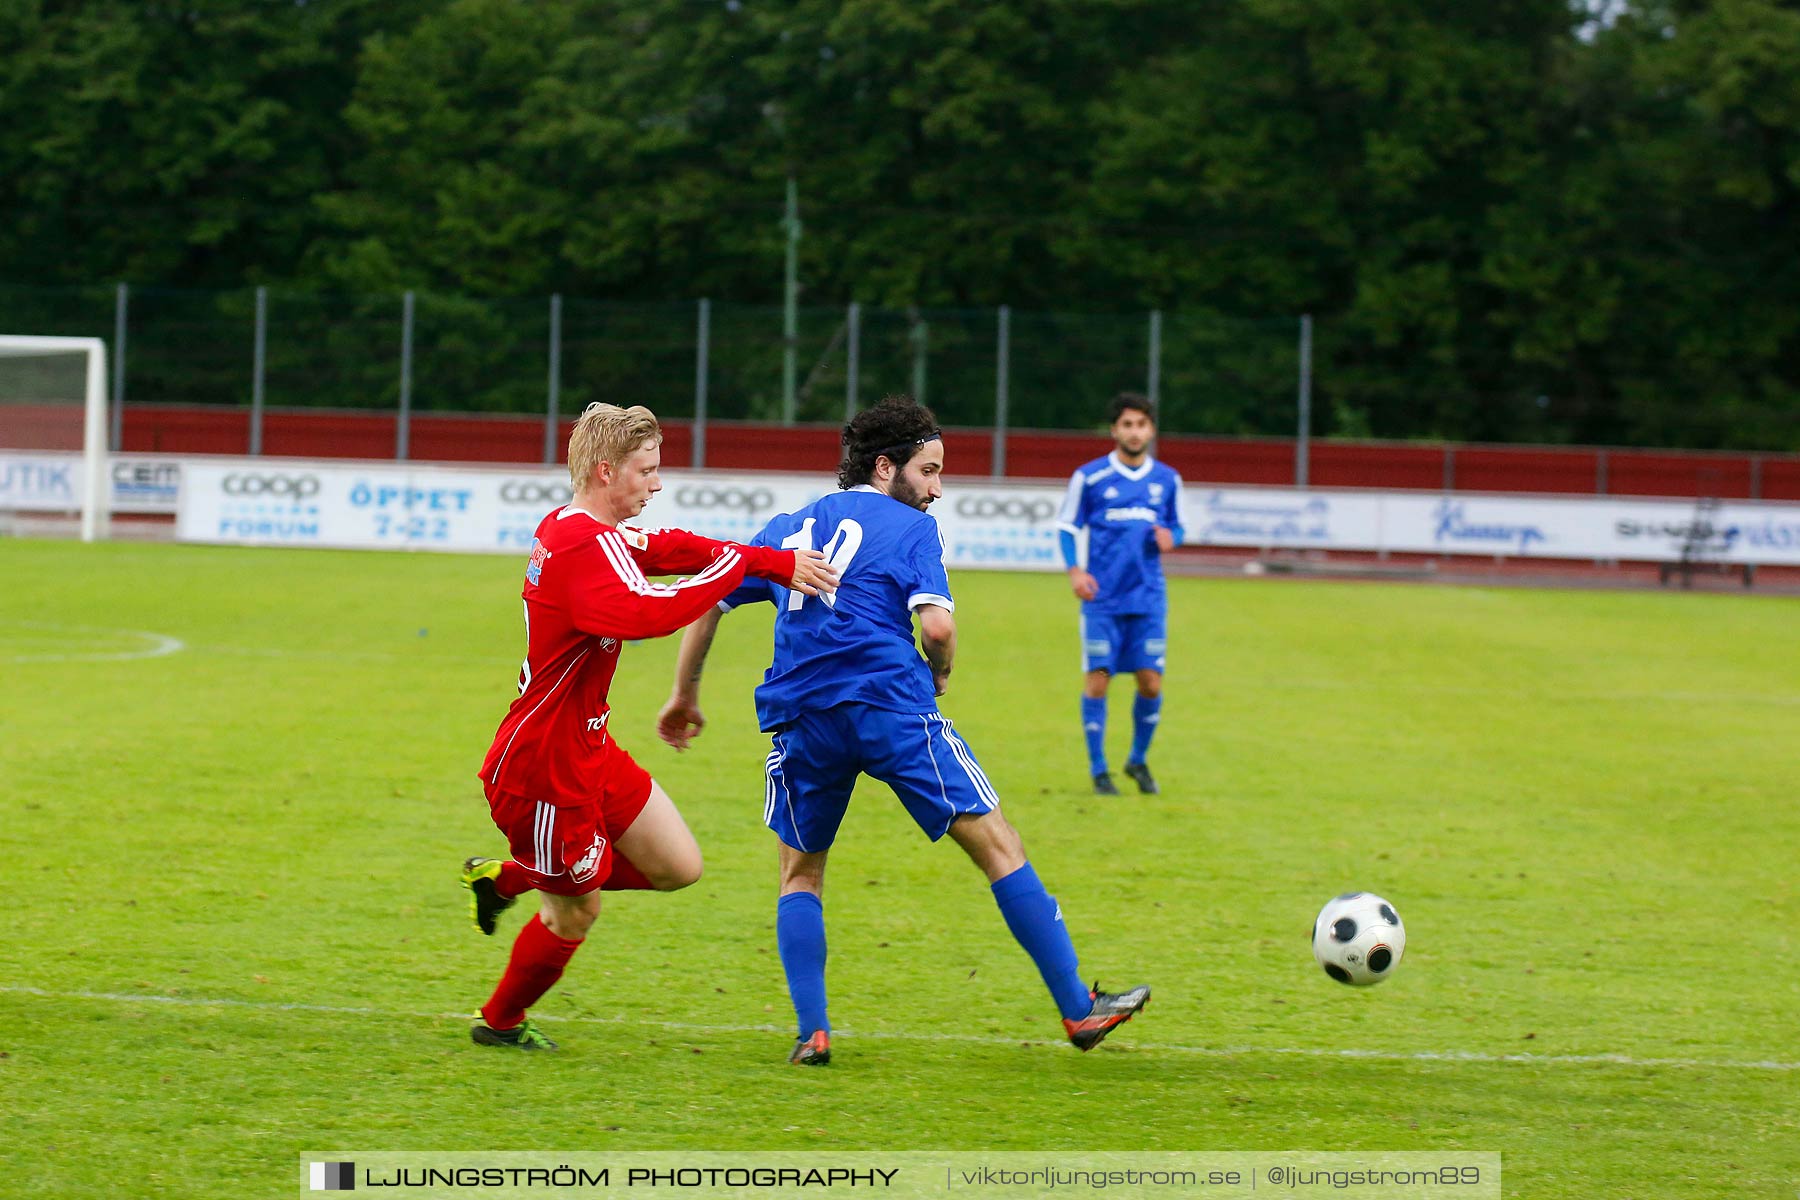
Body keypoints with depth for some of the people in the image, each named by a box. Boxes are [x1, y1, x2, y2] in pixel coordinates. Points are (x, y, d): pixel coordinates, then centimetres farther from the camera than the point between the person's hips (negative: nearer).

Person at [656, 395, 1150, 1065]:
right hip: (892, 707, -4)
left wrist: (685, 695, 31)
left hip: (800, 718, 4)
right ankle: (1078, 1010, 2)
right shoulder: (911, 527, 7)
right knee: (999, 847, 3)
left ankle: (812, 1032, 5)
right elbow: (937, 624, -8)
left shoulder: (787, 528, 22)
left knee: (801, 872, 21)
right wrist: (940, 675, 12)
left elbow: (705, 604, 22)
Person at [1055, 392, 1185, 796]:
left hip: (1148, 598, 2)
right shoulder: (1089, 476, 0)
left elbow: (1177, 527, 18)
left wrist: (1170, 537, -6)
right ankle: (1098, 770, 7)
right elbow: (1066, 526, 5)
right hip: (1102, 597, -2)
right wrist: (1075, 570, -10)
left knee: (1151, 683, -2)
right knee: (1097, 680, -5)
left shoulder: (1167, 480, 8)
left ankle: (1138, 760, 20)